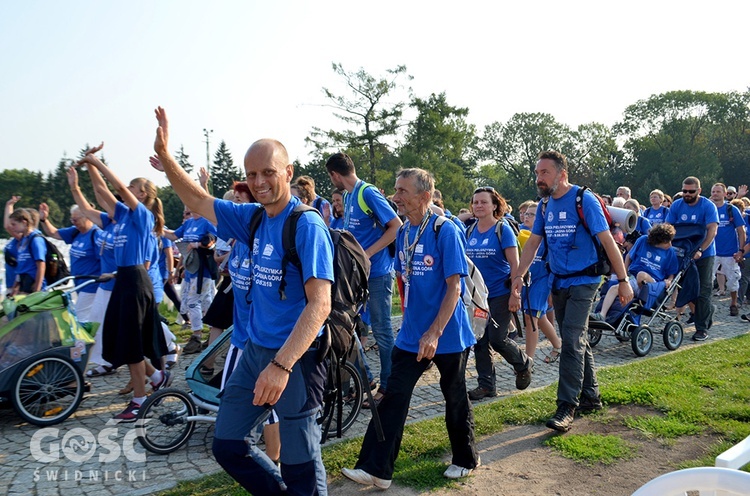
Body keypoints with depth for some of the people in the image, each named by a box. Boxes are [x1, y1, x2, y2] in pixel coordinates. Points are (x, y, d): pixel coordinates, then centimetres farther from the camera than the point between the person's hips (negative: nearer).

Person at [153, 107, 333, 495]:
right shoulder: (254, 218, 6)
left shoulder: (307, 226, -18)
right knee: (226, 447, 17)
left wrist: (281, 365, -34)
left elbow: (320, 304, -25)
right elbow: (198, 202, 16)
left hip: (296, 357, -8)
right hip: (255, 350, 8)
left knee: (300, 465, 2)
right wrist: (164, 155, 4)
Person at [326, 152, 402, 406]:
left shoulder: (369, 194, -14)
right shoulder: (348, 196, 11)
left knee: (381, 330, 2)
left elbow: (396, 226, -19)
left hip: (376, 273, -8)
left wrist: (368, 254, -20)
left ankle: (388, 385, 14)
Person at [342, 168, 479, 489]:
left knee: (455, 397, 12)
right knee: (394, 396, 1)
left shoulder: (445, 231, -16)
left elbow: (454, 286, -19)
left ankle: (465, 459, 33)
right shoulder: (403, 233, 4)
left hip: (447, 334, -5)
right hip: (411, 333, 6)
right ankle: (375, 468, 7)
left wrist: (435, 332, -24)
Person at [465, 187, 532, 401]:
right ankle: (486, 385, 17)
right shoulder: (471, 231, 6)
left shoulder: (503, 229, -9)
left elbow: (514, 264, -10)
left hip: (499, 294, -5)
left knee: (497, 339, -5)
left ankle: (524, 364, 25)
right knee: (479, 341, 5)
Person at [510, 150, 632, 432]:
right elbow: (533, 242, 8)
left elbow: (607, 241, -13)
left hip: (582, 281, -7)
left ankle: (567, 406, -4)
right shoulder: (544, 205, 7)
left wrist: (623, 281, -14)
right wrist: (518, 276, -3)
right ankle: (591, 397, 28)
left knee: (571, 340, -12)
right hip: (558, 282, 7)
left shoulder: (584, 200, -12)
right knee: (577, 341, 15)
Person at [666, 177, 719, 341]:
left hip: (704, 254, -4)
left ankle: (702, 329, 5)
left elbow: (712, 230, -20)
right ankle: (708, 311, 34)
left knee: (703, 291, -2)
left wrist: (700, 250, -32)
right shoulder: (676, 205, 0)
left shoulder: (708, 206, -11)